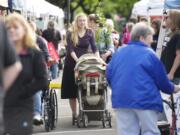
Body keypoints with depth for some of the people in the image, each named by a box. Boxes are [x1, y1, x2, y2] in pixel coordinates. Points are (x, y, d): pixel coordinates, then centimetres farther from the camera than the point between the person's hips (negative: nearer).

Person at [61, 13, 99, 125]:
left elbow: (94, 47, -2)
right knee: (72, 90, 1)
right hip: (72, 63, -1)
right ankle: (74, 114, 8)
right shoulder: (71, 33, -3)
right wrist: (77, 60, -24)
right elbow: (70, 49, -11)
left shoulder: (89, 33, 2)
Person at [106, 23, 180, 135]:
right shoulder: (149, 54, -3)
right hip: (145, 99, -5)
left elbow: (109, 75, 16)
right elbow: (161, 79, 0)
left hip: (121, 99, 5)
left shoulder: (119, 53, 13)